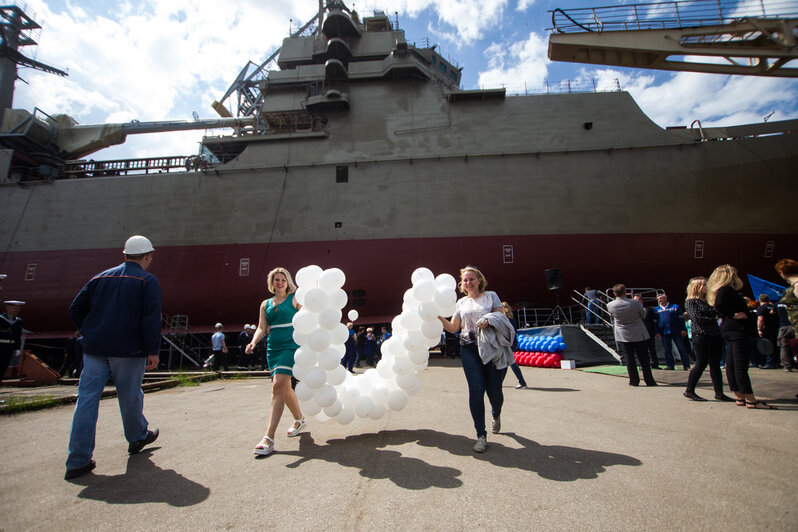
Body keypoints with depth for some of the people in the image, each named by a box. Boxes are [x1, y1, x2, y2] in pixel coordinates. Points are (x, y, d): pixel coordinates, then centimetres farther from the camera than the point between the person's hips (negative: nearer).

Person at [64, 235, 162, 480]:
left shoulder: (100, 278, 13)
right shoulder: (148, 281, -5)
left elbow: (75, 310, 13)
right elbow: (151, 318, -14)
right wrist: (153, 351, -12)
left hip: (94, 349, 4)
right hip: (129, 350, -4)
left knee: (87, 399, 5)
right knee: (130, 396, 12)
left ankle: (78, 461, 6)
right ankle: (137, 437, 33)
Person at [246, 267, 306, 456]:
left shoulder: (295, 299, 2)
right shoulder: (266, 304, 14)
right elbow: (262, 327, 9)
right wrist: (254, 342, -10)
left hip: (291, 346, -6)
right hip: (272, 348, 6)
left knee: (278, 386, -18)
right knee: (285, 388, 14)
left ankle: (269, 438, -18)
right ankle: (299, 420, 37)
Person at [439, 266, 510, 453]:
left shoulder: (491, 296, 9)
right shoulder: (461, 303, 16)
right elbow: (454, 327, 15)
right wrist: (440, 318, 0)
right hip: (469, 348, 2)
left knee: (494, 390, 1)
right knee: (476, 390, -8)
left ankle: (496, 415, 38)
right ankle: (481, 435, 3)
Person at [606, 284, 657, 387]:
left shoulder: (610, 305, -13)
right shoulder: (635, 303, -16)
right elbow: (643, 314, 1)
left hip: (623, 336, 1)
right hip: (639, 335, 0)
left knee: (629, 359, 8)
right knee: (644, 358, 9)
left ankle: (634, 380, 11)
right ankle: (649, 381, 15)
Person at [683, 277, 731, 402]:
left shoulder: (708, 300, 17)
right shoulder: (690, 302, -4)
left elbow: (717, 313, 14)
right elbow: (697, 318, -14)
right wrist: (713, 319, -6)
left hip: (715, 335, 7)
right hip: (701, 336, -7)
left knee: (715, 364, 7)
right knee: (701, 364, -6)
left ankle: (719, 392, 11)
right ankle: (689, 391, 4)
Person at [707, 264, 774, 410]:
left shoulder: (725, 290, 19)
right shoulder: (726, 290, -11)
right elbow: (719, 305, -27)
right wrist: (734, 315, -15)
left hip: (728, 331, 10)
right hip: (737, 330, -10)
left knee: (731, 366, 9)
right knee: (741, 366, -8)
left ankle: (740, 398, 16)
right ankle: (750, 400, -5)